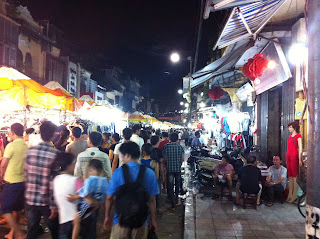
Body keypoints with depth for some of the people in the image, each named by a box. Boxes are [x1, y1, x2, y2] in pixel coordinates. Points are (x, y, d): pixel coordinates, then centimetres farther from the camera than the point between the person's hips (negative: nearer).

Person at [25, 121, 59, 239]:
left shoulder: (30, 151, -4)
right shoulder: (55, 154, -17)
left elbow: (26, 175, 3)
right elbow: (54, 182, -18)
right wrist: (54, 205, -11)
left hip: (30, 200, 4)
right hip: (47, 202, -4)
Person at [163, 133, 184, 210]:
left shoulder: (166, 146, -6)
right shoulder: (180, 147, -4)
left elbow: (165, 158, -3)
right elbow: (182, 159, -2)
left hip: (169, 168, -1)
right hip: (178, 168, 1)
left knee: (170, 186, 3)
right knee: (177, 185, 19)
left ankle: (173, 204, 2)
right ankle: (176, 200, 32)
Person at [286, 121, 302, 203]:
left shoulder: (298, 136, -4)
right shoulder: (290, 136, 17)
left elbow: (300, 148, -10)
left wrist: (300, 159, -16)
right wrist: (287, 158, 16)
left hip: (294, 156, -7)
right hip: (288, 156, 8)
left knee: (295, 176, -4)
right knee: (290, 176, 8)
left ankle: (294, 195, 0)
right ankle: (290, 195, 12)